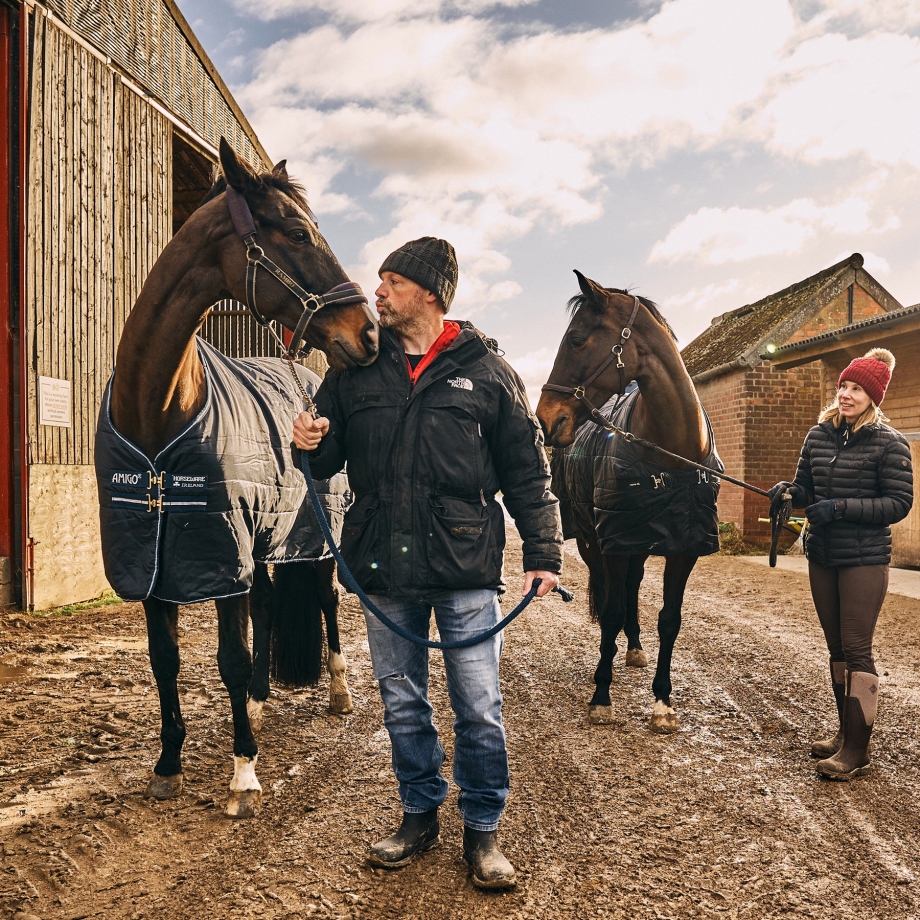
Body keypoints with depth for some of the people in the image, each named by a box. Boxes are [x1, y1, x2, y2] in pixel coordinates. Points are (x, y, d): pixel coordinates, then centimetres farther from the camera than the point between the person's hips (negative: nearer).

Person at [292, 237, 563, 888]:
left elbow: (527, 472, 2)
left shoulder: (485, 371, 0)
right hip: (385, 572, 3)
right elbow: (328, 460, 13)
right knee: (402, 704, 15)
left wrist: (543, 553, -3)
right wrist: (311, 444, -11)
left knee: (479, 710, 5)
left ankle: (482, 829, 24)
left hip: (466, 570, -3)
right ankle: (420, 817, 34)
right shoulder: (356, 371, 7)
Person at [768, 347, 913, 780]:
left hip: (864, 560, -6)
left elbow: (899, 502, -11)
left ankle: (857, 750, 6)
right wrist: (788, 490, -10)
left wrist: (842, 507, -21)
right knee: (836, 648, 14)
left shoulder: (888, 442, -9)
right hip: (822, 557, 6)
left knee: (856, 651, -2)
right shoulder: (819, 435, 6)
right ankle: (845, 733, 27)